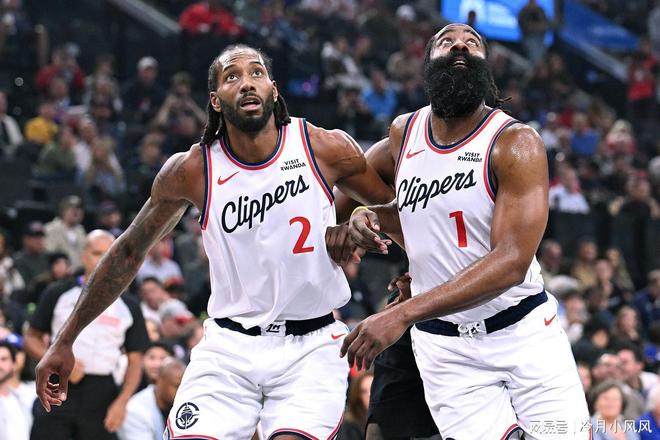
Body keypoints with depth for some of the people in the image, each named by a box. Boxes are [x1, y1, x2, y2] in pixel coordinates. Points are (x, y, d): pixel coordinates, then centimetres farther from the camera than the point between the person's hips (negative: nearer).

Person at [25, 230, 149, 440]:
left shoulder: (128, 306, 9)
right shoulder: (59, 294, 5)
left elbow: (135, 360, 8)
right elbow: (32, 338, 8)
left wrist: (122, 401, -6)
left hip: (102, 393, 1)